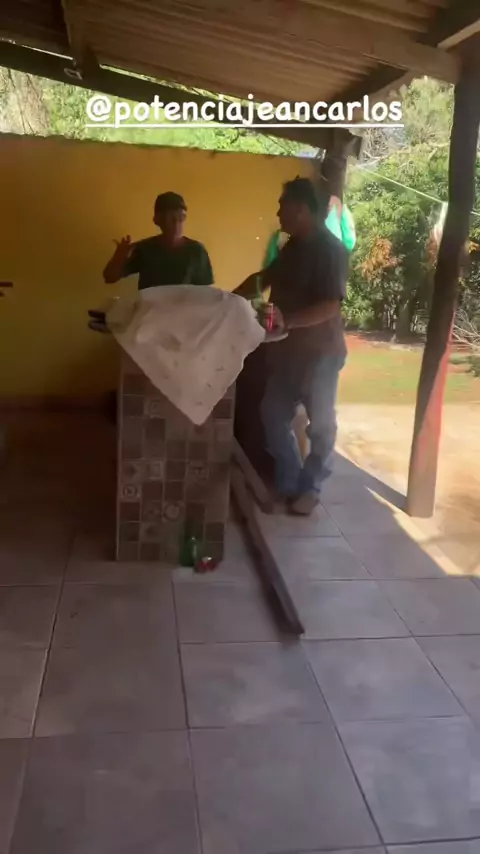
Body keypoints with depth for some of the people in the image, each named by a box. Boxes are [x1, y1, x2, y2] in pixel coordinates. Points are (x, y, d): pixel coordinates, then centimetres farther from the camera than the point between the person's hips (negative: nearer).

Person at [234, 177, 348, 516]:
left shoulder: (331, 250, -17)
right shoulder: (293, 247, 10)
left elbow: (331, 306, -25)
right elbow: (264, 278, 22)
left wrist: (287, 321, -33)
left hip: (320, 353, -9)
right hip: (289, 350, 9)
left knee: (320, 424, 6)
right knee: (274, 416, 11)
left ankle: (310, 488, 21)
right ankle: (289, 483, 25)